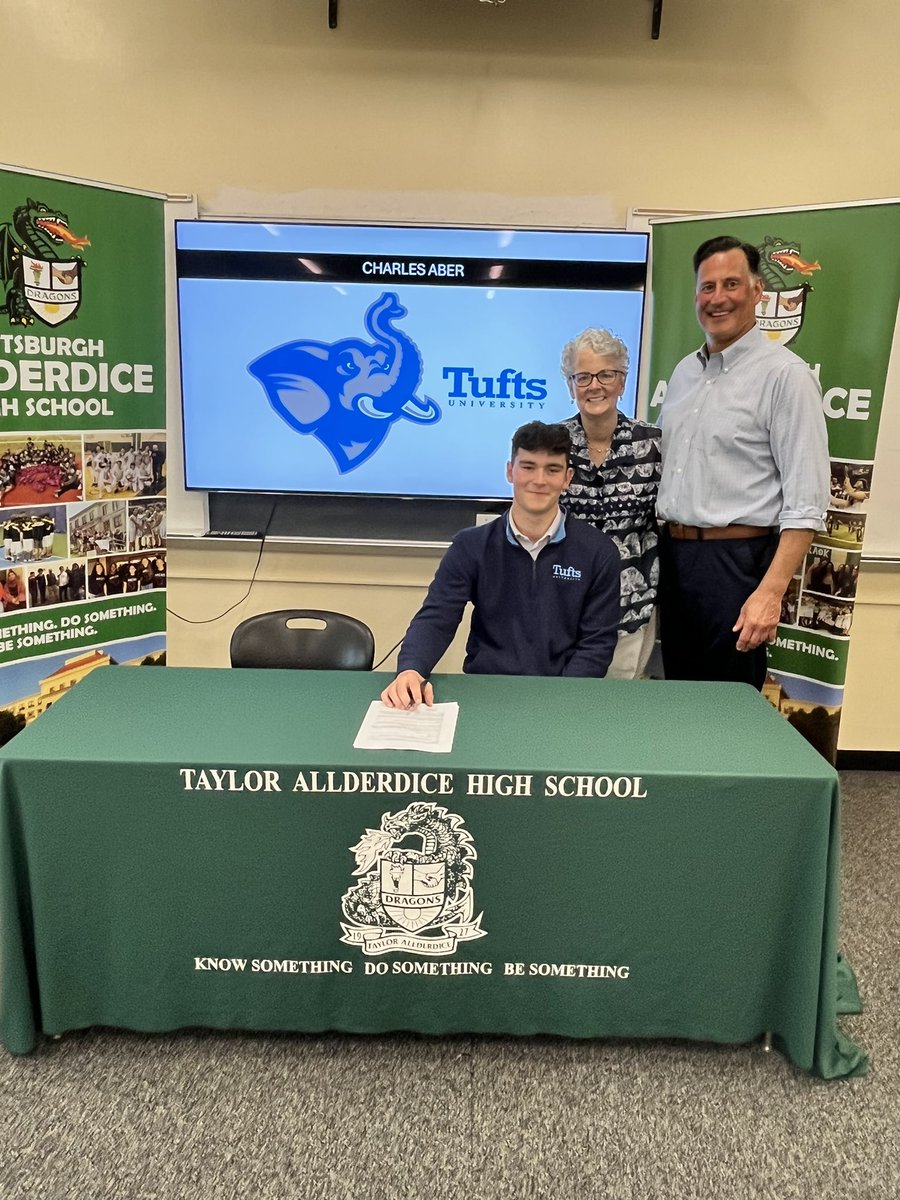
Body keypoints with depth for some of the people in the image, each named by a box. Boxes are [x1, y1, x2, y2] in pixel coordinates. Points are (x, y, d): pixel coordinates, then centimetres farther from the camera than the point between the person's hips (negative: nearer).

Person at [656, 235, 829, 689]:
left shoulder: (784, 374, -10)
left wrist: (771, 592, -21)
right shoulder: (684, 371, 12)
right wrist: (657, 556, 10)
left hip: (735, 561, -6)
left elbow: (806, 501, -15)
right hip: (672, 556, 7)